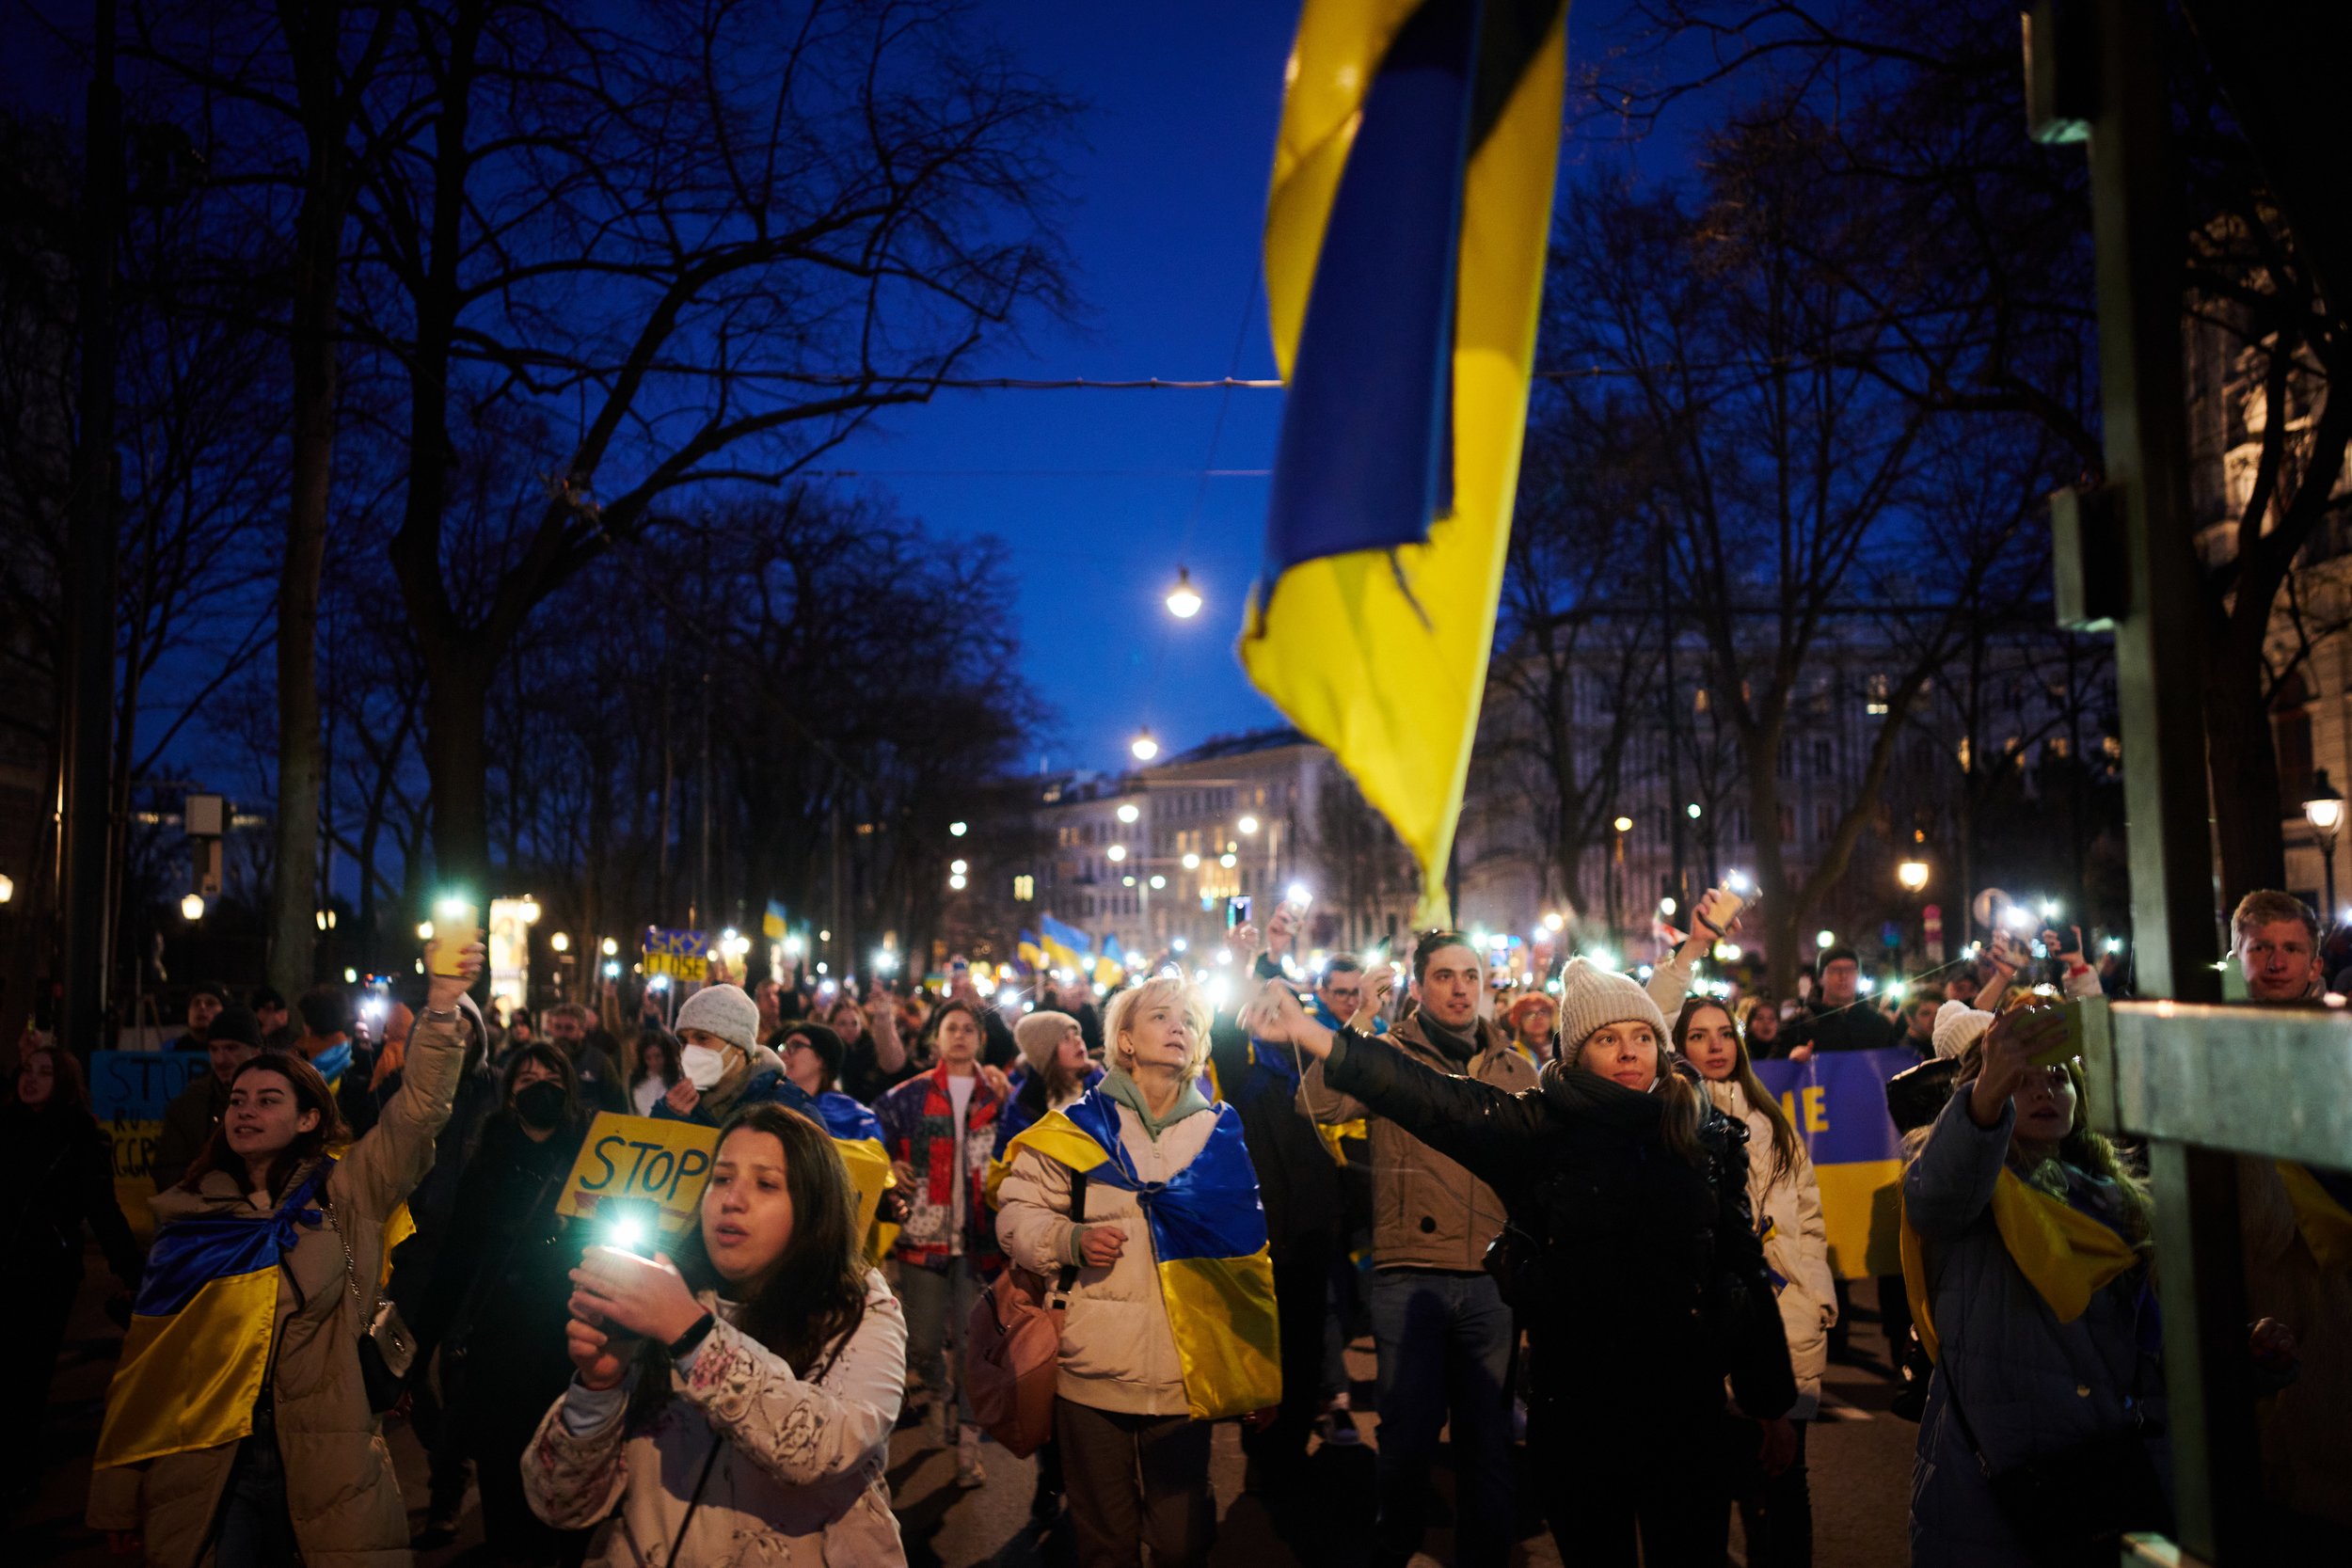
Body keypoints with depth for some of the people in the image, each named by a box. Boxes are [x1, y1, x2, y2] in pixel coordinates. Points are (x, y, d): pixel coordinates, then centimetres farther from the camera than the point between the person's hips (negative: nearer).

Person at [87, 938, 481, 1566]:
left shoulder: (344, 1195, 2)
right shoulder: (188, 1213, 8)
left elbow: (418, 1109, -13)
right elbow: (146, 1353, 9)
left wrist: (441, 1005, -27)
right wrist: (119, 1492, 7)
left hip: (327, 1467, -2)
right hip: (207, 1470, 2)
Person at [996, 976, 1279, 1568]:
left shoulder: (1224, 1134, 9)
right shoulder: (1074, 1127, 2)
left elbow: (1250, 1258, 11)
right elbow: (1016, 1215, 3)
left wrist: (1261, 1372, 10)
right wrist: (1071, 1239, -17)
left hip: (1185, 1382, 1)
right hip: (1092, 1379, -1)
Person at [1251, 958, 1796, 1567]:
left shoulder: (1709, 1138, 3)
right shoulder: (1544, 1129, -4)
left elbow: (1747, 1270, 8)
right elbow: (1440, 1100, -18)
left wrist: (1773, 1406, 10)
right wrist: (1314, 1036, -31)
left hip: (1686, 1403, 1)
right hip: (1575, 1405, -1)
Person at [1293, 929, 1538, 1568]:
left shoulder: (1515, 1071, 10)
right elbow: (1317, 1105, -19)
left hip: (1494, 1281, 3)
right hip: (1409, 1277, -3)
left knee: (1488, 1435, 12)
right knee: (1409, 1433, 4)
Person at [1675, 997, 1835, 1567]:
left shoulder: (1772, 1121, 18)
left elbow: (1808, 1216, 16)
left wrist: (1814, 1298, 7)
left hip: (1785, 1324, 3)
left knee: (1784, 1480, 3)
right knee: (1726, 1472, 2)